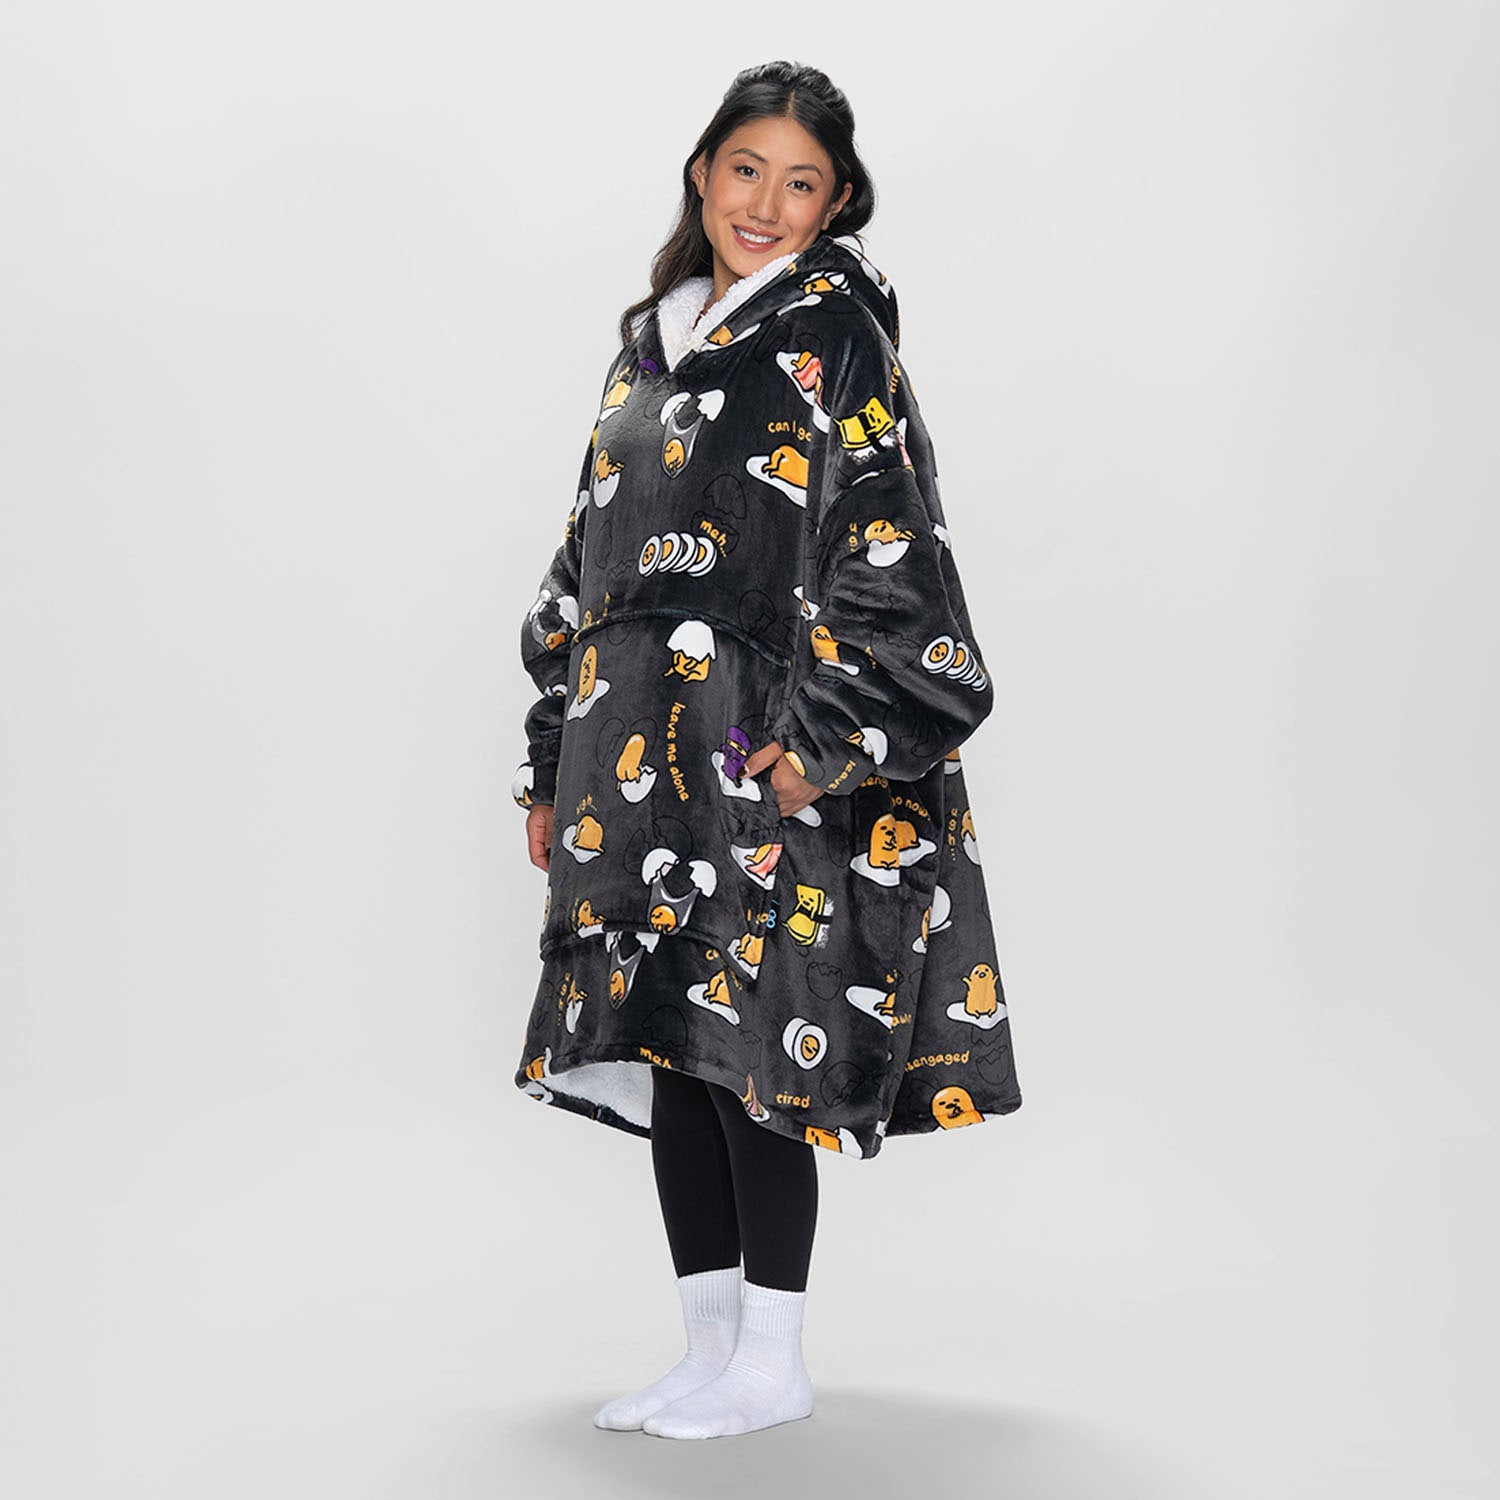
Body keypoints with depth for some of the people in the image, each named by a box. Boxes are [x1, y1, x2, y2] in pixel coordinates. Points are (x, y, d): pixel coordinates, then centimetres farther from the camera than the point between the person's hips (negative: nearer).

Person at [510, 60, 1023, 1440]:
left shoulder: (835, 332, -2)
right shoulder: (651, 342, 17)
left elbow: (884, 545, -11)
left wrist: (818, 740, -19)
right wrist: (556, 769, 15)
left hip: (768, 750, -7)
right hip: (640, 749, 7)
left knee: (748, 1035, -5)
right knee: (667, 1043, 8)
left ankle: (773, 1362, 9)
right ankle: (711, 1347, 20)